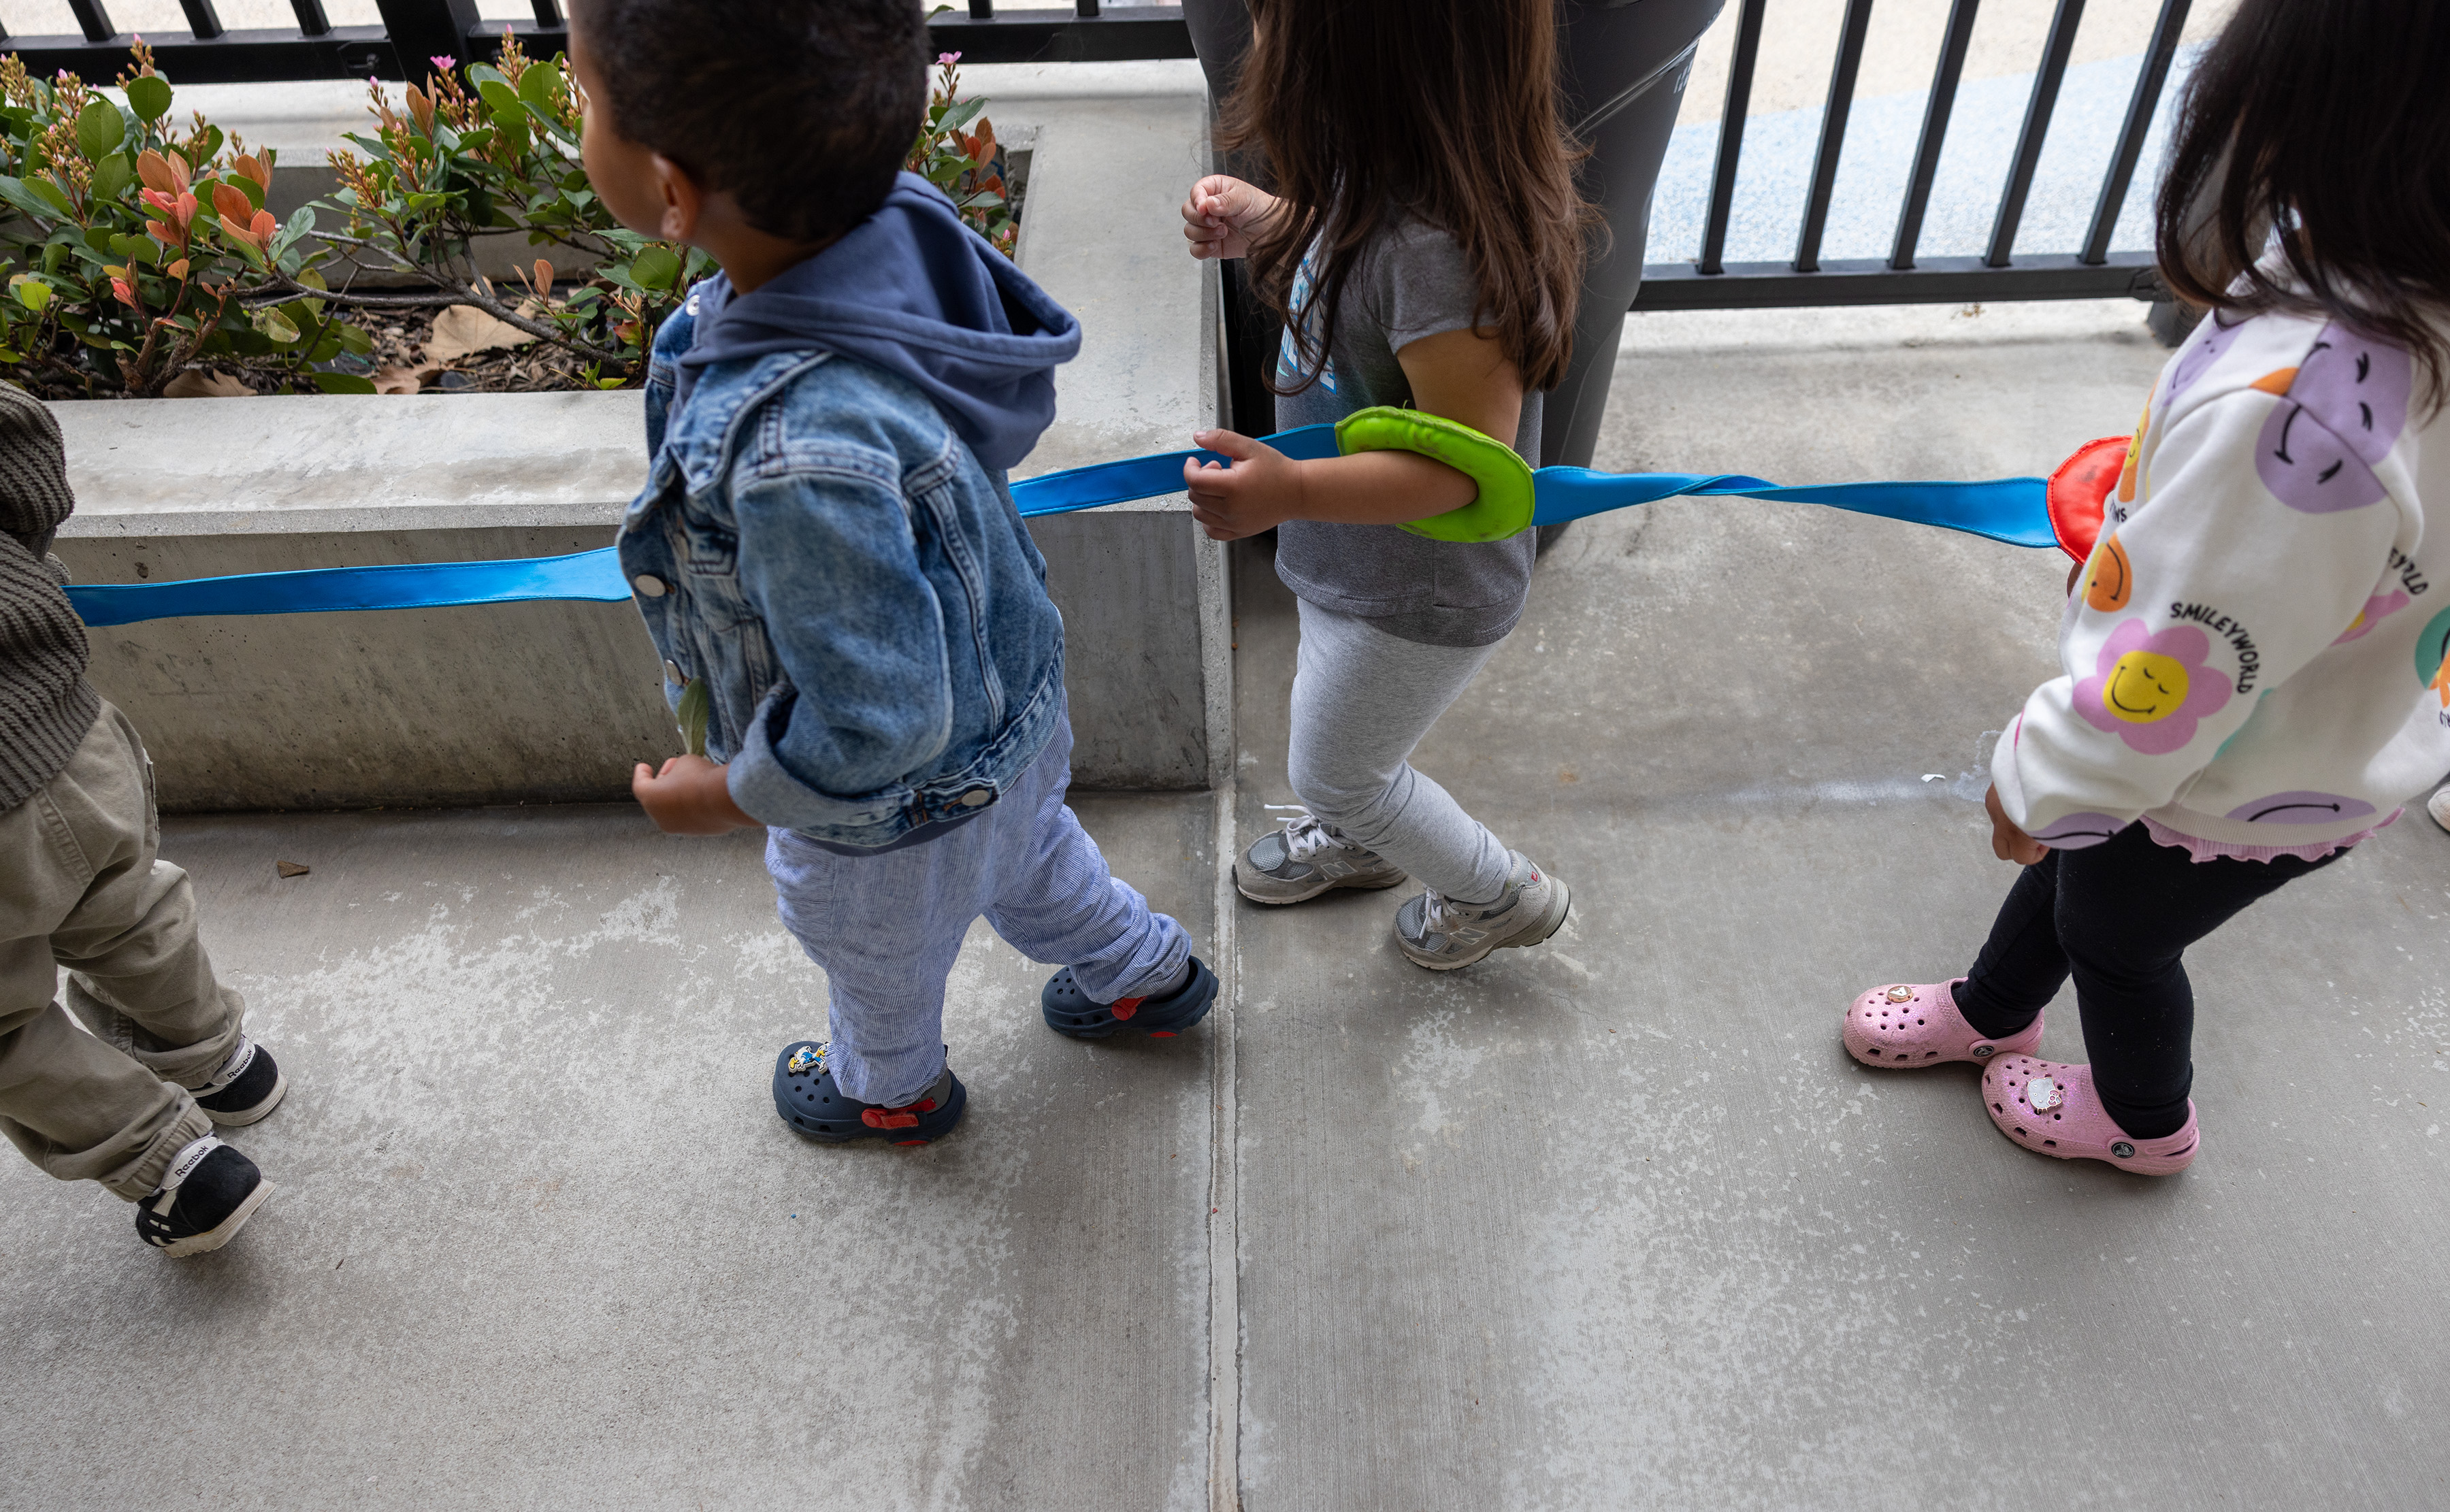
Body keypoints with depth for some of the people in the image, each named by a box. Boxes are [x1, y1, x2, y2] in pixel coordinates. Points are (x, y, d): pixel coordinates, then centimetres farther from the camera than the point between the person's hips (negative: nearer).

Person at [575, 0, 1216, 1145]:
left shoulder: (803, 460, -47)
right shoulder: (898, 222, -24)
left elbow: (875, 728, -34)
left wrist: (732, 794, -16)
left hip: (898, 805, -6)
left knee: (875, 957, 28)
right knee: (1026, 860, 37)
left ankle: (892, 1092, 62)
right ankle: (1145, 975, 64)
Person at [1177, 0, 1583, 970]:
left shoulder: (1441, 247, -39)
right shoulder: (1385, 176, -12)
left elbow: (1463, 460, -33)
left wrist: (1289, 491, -43)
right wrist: (1266, 224, -3)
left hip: (1414, 592, -9)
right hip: (1358, 561, 9)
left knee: (1336, 772, 17)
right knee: (1332, 709, 33)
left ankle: (1501, 896, 43)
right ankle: (1355, 839, 65)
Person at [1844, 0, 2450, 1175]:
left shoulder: (2298, 415, -47)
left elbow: (2175, 671, -33)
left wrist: (2041, 781, -15)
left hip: (2231, 797, -7)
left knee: (2115, 935, 25)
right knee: (2079, 851, 32)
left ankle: (2145, 1119, 59)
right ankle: (1990, 1010, 62)